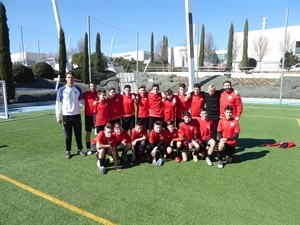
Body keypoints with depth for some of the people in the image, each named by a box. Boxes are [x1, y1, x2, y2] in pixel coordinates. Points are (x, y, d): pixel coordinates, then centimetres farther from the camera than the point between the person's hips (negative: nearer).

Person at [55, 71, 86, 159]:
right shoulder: (61, 90, -4)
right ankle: (68, 151, 20)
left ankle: (80, 149, 24)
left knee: (78, 133, 10)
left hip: (77, 115, 2)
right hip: (66, 116, -2)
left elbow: (82, 101, 15)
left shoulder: (78, 89, 4)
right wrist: (58, 116, -5)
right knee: (68, 135, 7)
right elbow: (58, 103, -3)